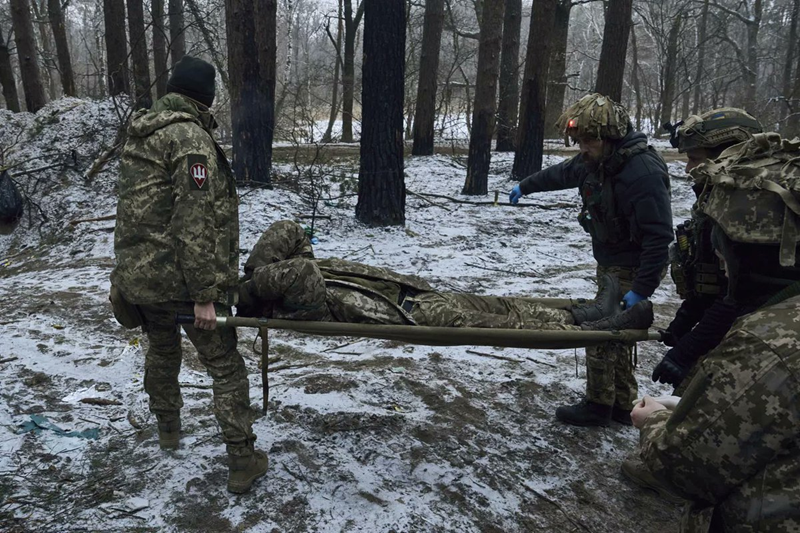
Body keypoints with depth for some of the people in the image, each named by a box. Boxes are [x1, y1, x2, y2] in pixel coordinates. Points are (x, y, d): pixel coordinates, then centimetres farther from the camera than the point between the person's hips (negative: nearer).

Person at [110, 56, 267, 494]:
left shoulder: (139, 133, 12)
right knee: (225, 366, 2)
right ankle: (242, 462, 8)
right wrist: (204, 293, -21)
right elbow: (195, 222, -23)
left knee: (162, 348, 28)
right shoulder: (191, 139, -16)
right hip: (180, 278, -8)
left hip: (135, 274, 9)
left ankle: (167, 428, 46)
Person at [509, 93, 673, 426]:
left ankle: (599, 406, 15)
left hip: (633, 270, -9)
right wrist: (525, 186, 36)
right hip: (610, 264, 9)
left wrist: (640, 289, -30)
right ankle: (622, 405, 28)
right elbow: (562, 173, 21)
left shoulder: (643, 173, -28)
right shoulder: (596, 160, 0)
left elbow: (659, 237, -30)